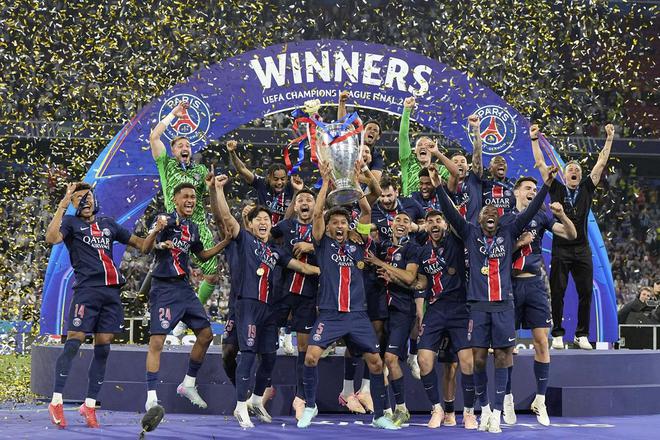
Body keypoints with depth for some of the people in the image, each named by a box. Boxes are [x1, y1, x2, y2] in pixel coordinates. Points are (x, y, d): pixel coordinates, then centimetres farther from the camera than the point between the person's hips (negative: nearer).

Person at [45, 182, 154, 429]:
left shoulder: (108, 224, 22)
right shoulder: (71, 223, 6)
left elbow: (137, 242, 29)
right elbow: (52, 238, -15)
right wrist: (62, 205, -15)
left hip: (111, 291, 5)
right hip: (86, 289, -5)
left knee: (103, 348, 4)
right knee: (73, 343, -12)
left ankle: (89, 405, 11)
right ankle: (56, 402, -9)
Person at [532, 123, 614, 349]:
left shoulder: (587, 188, 11)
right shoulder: (556, 189, 7)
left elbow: (601, 163, 10)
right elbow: (540, 164, 7)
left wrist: (609, 138, 7)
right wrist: (534, 140, 5)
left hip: (582, 250, 2)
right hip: (560, 249, -2)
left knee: (586, 293, 0)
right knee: (557, 293, -1)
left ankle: (582, 335, 9)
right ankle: (557, 334, 5)